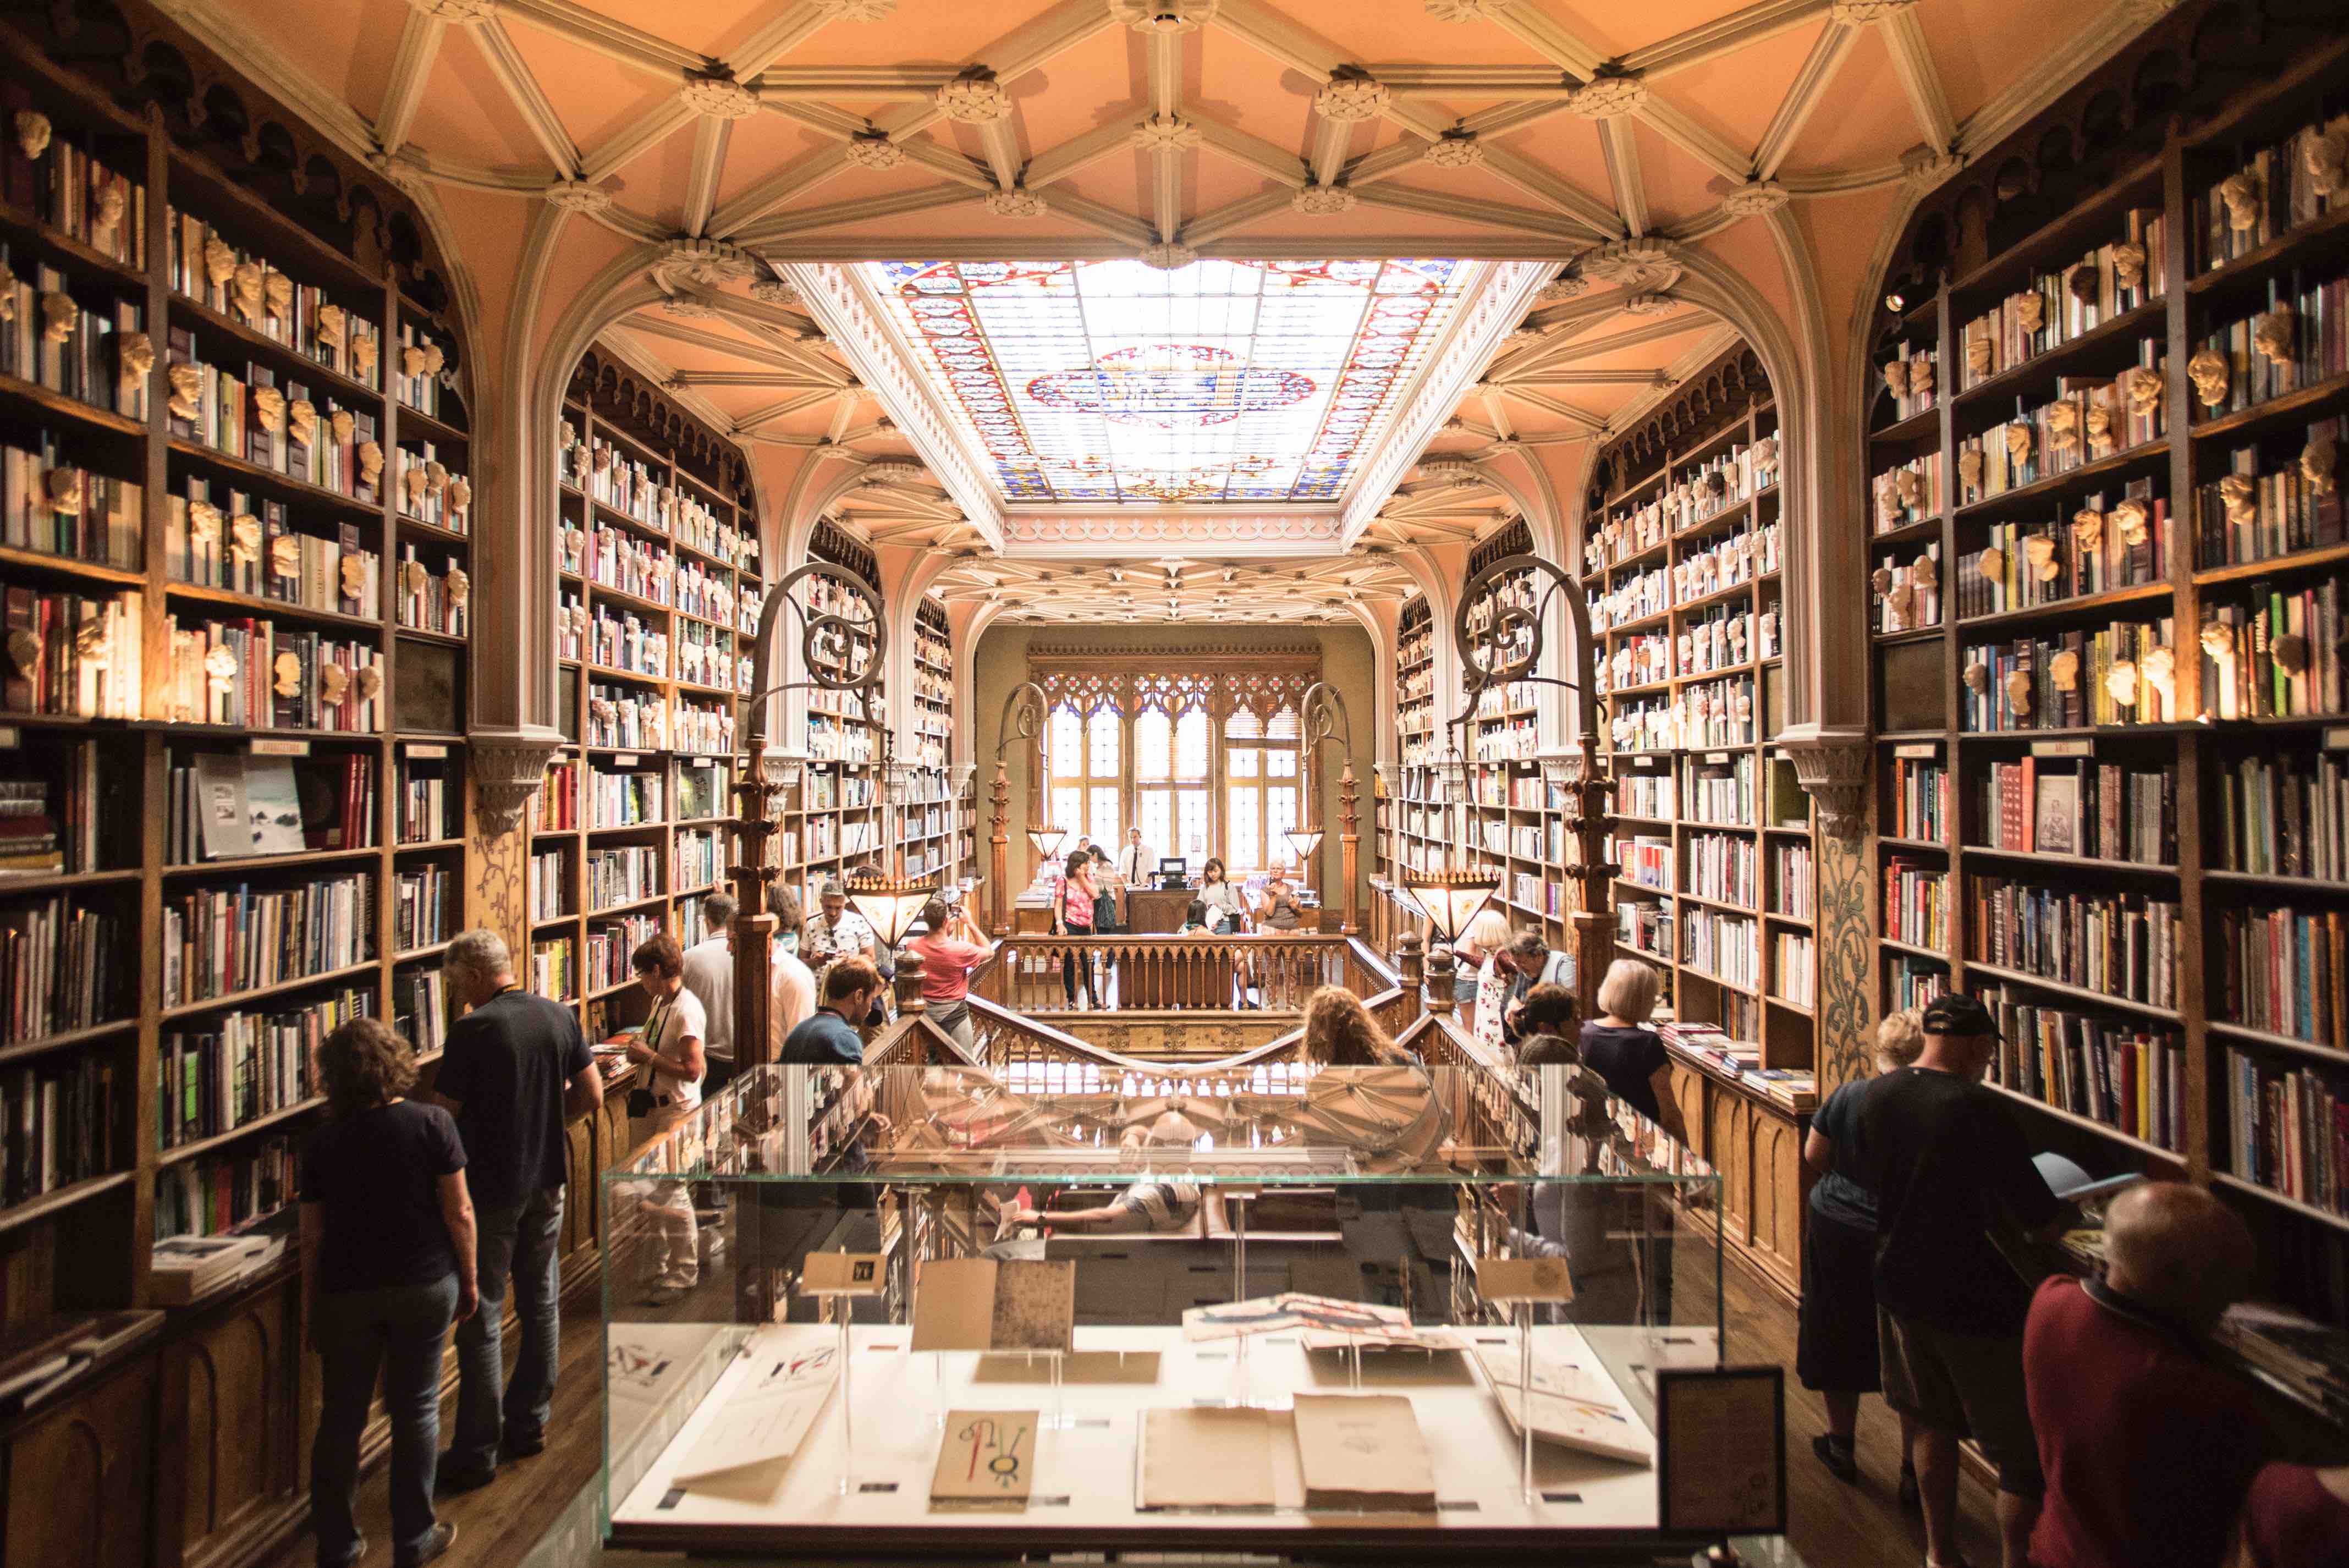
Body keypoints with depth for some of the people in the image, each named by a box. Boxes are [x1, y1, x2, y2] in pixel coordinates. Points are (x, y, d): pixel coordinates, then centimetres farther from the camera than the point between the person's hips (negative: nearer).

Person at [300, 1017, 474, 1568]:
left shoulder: (323, 1142, -6)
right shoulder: (431, 1124, -12)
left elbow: (312, 1235, -1)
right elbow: (458, 1213, -10)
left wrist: (309, 1304, 12)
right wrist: (469, 1279, 3)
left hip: (346, 1293, 1)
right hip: (425, 1285, -1)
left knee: (341, 1418, 15)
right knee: (415, 1409, 11)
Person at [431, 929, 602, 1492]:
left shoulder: (473, 1029, -17)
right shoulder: (560, 1016, 0)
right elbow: (591, 1096, 3)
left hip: (490, 1187, -6)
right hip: (547, 1181, 6)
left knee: (481, 1316, 5)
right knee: (541, 1303, 16)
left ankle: (476, 1451, 15)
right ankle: (529, 1425, 30)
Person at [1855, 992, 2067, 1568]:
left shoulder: (1877, 1095, -3)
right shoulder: (1977, 1108, -22)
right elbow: (2041, 1219, -17)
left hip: (1899, 1283, 7)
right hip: (1974, 1299, -6)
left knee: (1931, 1422, 24)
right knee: (2024, 1453, 11)